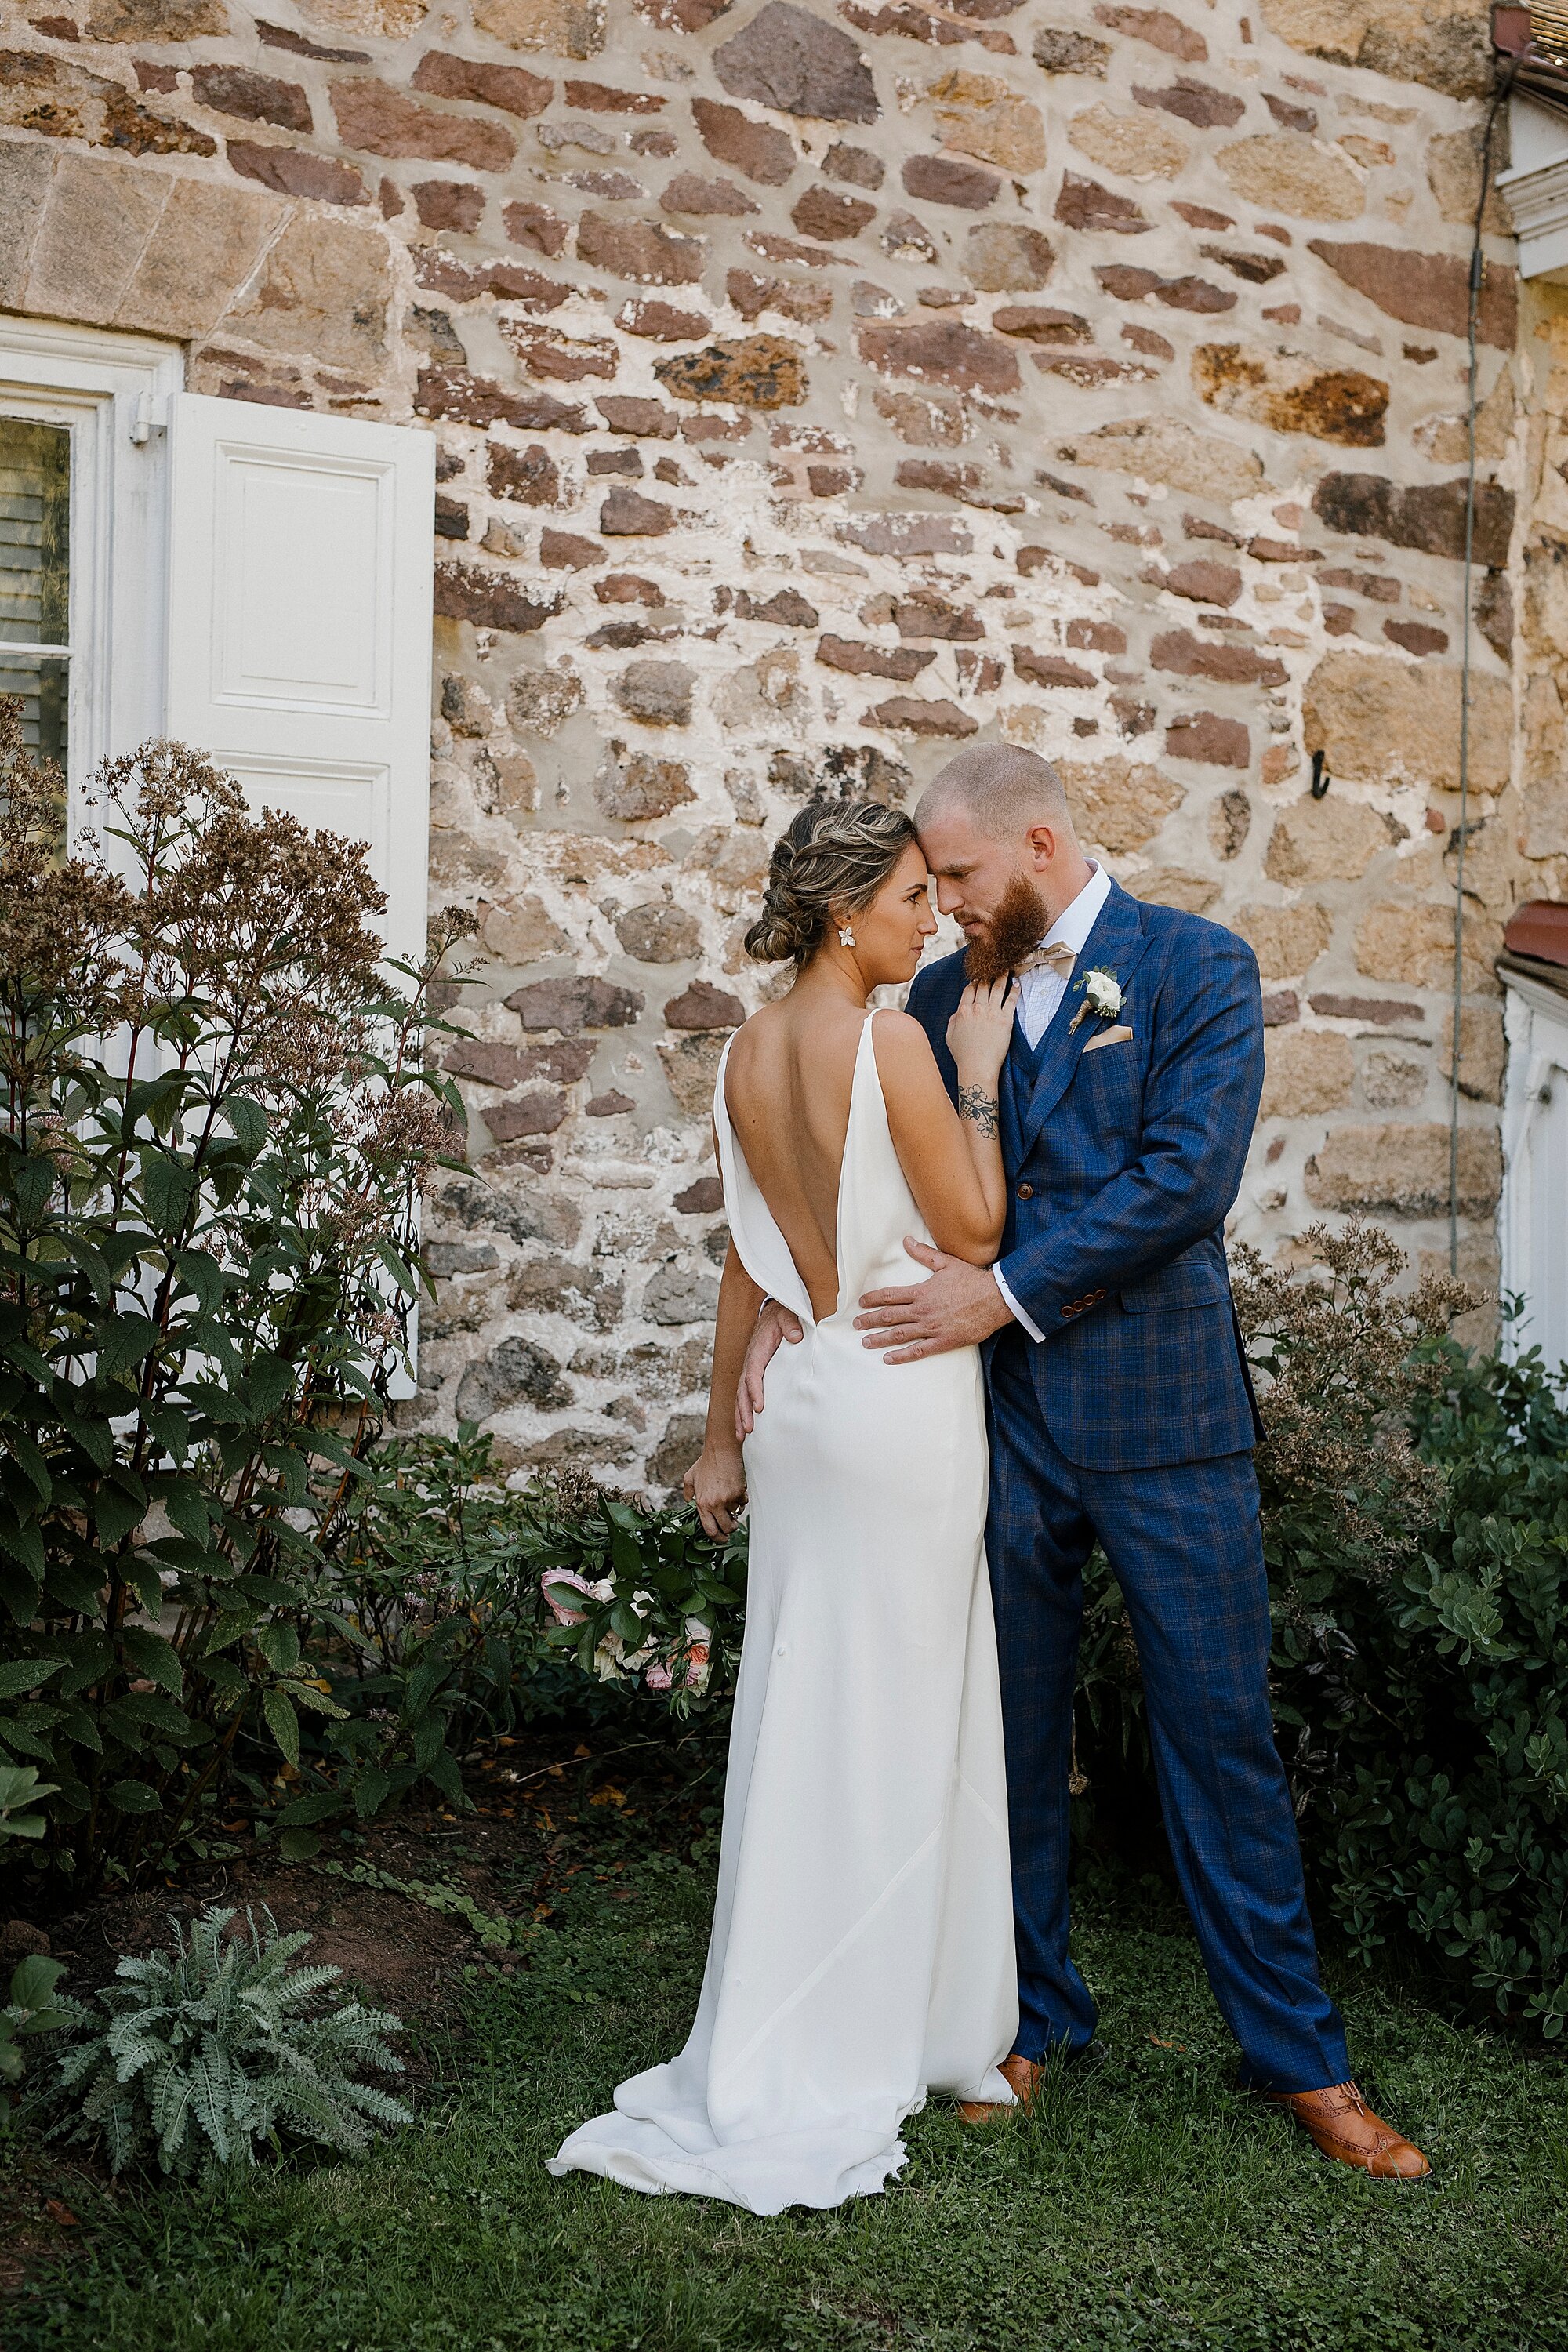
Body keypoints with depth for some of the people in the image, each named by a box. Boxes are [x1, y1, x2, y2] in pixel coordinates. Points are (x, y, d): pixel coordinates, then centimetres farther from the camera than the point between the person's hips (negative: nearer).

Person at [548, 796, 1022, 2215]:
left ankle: (791, 2036, 26)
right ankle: (846, 2058, 15)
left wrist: (725, 1436, 17)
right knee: (890, 1725, 4)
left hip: (804, 1395, 7)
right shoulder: (890, 1042, -15)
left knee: (802, 1715, 13)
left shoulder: (750, 1054, 7)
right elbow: (973, 1233, -11)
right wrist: (980, 1080, -2)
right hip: (905, 1401, -7)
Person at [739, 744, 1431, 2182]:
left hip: (1162, 1414, -4)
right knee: (1013, 1737, 11)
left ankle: (1300, 2059, 18)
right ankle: (1034, 2020, 28)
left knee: (1223, 1737, 4)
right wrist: (785, 1301, -3)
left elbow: (1188, 1178, -15)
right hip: (1001, 1416, 4)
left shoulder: (1199, 968, -4)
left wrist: (1006, 1292, -16)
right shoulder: (946, 995, 10)